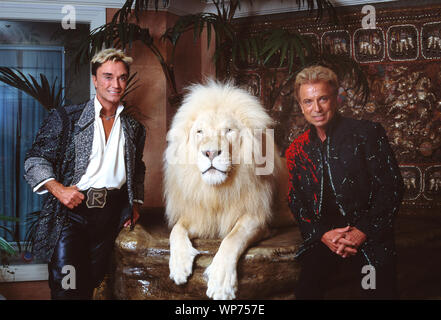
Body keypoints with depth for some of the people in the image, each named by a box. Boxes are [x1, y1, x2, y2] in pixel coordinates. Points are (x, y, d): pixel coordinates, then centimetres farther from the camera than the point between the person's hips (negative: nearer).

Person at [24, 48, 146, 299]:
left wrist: (136, 203, 13)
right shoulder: (66, 118, 4)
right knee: (65, 286, -12)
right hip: (71, 211, -2)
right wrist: (57, 188, -14)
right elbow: (36, 159, 2)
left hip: (111, 213, 3)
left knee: (92, 283, 4)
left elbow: (138, 171, 27)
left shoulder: (134, 128, 14)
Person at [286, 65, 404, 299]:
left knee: (378, 292, -19)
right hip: (322, 238, 2)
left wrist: (362, 232, -13)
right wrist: (322, 234, -8)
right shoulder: (297, 150, 11)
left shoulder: (367, 133, 0)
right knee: (306, 290, -20)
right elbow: (296, 202, 9)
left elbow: (391, 188, -4)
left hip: (369, 238, -2)